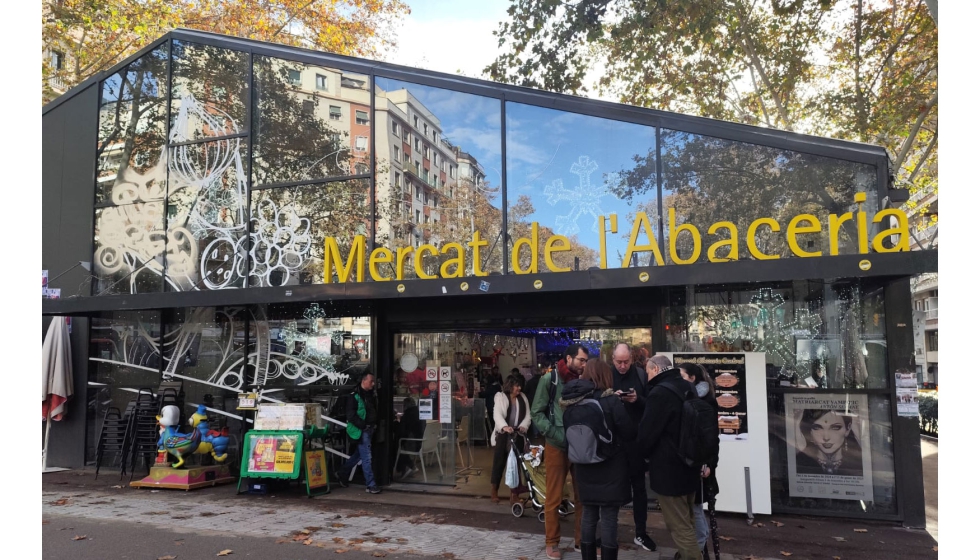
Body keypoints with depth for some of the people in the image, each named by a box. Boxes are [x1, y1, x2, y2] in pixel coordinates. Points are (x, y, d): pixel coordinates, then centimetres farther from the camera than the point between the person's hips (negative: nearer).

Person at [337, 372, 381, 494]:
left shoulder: (372, 394, 12)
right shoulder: (355, 396, -13)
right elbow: (351, 416, -17)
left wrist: (375, 425, 9)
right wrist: (363, 426, -19)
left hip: (370, 429, 8)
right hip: (362, 430, -8)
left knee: (358, 454, 19)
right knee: (367, 457, -6)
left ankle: (343, 473, 37)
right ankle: (370, 485, -2)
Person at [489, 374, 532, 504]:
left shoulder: (523, 398, 9)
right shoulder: (500, 397, -4)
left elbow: (527, 415, 3)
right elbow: (497, 415, -18)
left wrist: (523, 426, -18)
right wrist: (504, 427, -36)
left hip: (517, 436, 4)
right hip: (502, 436, -4)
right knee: (499, 463, 2)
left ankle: (514, 493, 13)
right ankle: (493, 492, 13)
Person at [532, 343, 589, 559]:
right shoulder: (550, 379, -4)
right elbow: (537, 413, -7)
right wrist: (556, 434, -18)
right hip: (557, 446, -4)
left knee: (583, 496, 13)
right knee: (553, 498, 5)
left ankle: (582, 540, 27)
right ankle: (552, 542, 20)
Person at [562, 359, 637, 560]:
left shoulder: (573, 401, -1)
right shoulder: (610, 400, -17)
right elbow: (630, 432, -11)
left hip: (584, 466, 5)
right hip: (610, 467, -5)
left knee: (588, 515, 16)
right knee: (609, 519, 3)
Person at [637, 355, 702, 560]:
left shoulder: (660, 392, -22)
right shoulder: (687, 388, 6)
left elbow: (647, 431, -18)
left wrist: (642, 452, 0)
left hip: (669, 468, -9)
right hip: (689, 465, 9)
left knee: (679, 526, 2)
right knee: (686, 521, 23)